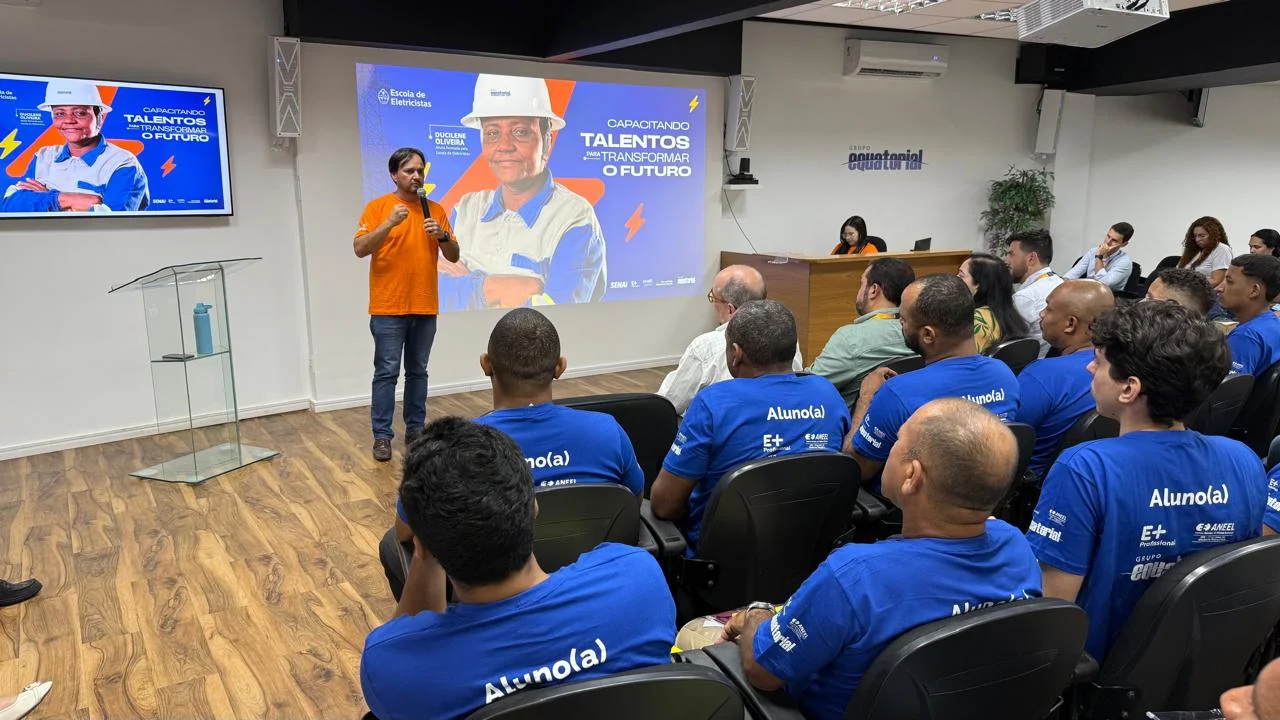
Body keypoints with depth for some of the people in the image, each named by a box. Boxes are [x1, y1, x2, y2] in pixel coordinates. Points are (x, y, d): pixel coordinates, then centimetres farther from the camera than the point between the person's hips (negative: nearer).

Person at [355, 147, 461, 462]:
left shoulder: (435, 209, 9)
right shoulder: (377, 206, 0)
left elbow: (454, 256, 7)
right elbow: (360, 249, -11)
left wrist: (442, 235, -12)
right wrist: (389, 223, -21)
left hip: (425, 308, 3)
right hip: (388, 308, -3)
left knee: (418, 372, 10)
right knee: (386, 372, -2)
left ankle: (415, 430, 19)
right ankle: (382, 436, 5)